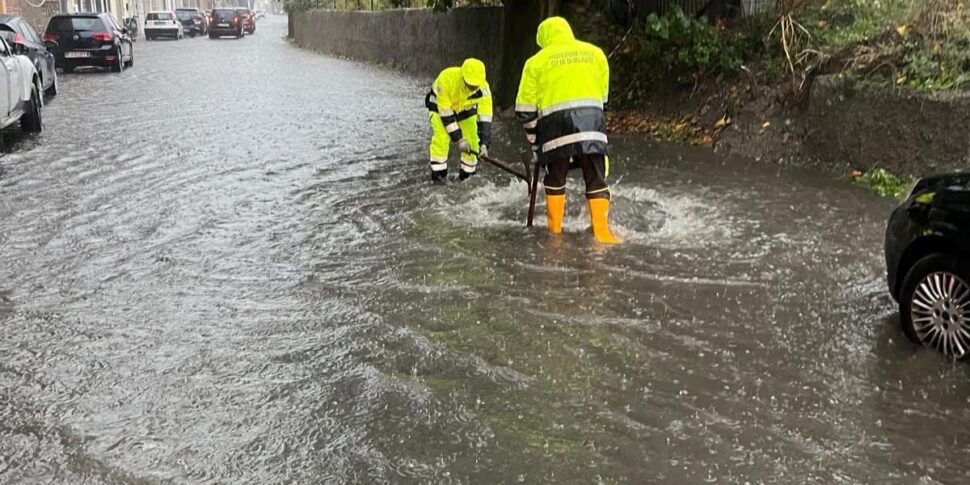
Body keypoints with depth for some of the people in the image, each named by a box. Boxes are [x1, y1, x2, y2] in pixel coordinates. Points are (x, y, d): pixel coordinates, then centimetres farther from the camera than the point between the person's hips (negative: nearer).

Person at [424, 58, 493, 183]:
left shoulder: (483, 88, -34)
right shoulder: (446, 79, -40)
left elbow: (485, 117, -31)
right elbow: (445, 113, -34)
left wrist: (484, 143, -40)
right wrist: (458, 139, -32)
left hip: (466, 107, 3)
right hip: (440, 105, -2)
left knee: (471, 141, -6)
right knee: (441, 137, -20)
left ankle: (467, 173, 11)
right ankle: (438, 174, -9)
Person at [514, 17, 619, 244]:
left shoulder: (537, 62, 10)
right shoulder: (595, 53, 16)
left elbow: (525, 108, 9)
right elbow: (603, 94, 18)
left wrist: (534, 138, 19)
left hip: (556, 122, -1)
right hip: (592, 119, 1)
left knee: (555, 178, 13)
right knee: (596, 178, 4)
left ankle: (555, 229, 17)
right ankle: (601, 230, -5)